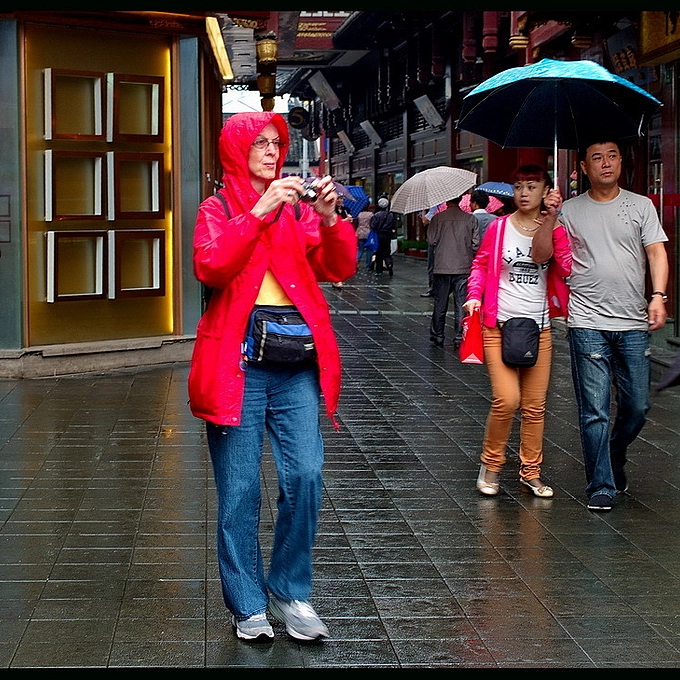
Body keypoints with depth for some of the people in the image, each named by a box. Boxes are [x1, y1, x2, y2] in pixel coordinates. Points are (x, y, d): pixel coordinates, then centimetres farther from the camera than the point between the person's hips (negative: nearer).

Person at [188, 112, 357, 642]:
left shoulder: (297, 208, 15)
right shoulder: (218, 209, 7)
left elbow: (339, 269, 5)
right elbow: (210, 268, -12)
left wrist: (330, 219, -12)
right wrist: (260, 213, -19)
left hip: (297, 361, 3)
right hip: (238, 359, -2)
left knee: (305, 478, -5)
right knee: (240, 489, 0)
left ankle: (291, 592, 12)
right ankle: (248, 605, 11)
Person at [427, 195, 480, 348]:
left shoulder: (438, 218, -5)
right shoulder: (470, 219, -2)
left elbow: (431, 240, -6)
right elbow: (476, 245, -3)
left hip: (442, 268, 0)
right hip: (463, 268, 0)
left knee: (440, 304, 10)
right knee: (461, 305, 4)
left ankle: (437, 336, 14)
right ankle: (459, 338, 2)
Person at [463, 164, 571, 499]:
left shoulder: (555, 230, 4)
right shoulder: (499, 227, 2)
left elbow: (552, 262, -15)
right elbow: (480, 264, 9)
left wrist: (549, 223, -25)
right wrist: (474, 295, -7)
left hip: (538, 328, 3)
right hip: (499, 326, -2)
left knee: (535, 406, 6)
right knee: (506, 400, -15)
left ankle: (530, 473, 20)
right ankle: (491, 465, 6)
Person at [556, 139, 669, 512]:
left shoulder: (641, 206, 9)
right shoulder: (569, 210, 7)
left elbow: (656, 252, 6)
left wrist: (658, 295, -8)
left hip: (633, 324, 2)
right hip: (588, 323, -2)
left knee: (637, 407, 7)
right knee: (594, 410, -3)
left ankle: (615, 458, 34)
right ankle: (600, 486, 5)